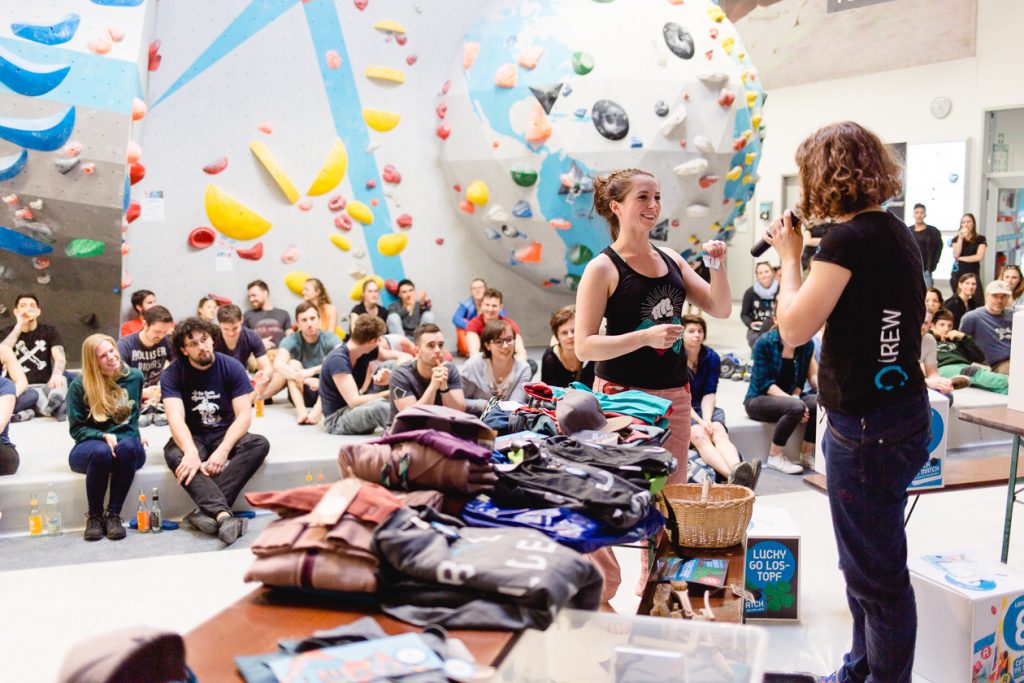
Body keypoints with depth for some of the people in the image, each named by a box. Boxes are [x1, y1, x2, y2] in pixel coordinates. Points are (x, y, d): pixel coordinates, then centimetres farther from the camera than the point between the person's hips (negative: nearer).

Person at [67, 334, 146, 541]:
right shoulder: (80, 385, -3)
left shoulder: (134, 377, 5)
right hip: (90, 446, -1)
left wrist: (130, 436, 10)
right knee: (101, 452, -39)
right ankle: (94, 516, -18)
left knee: (127, 446, -37)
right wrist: (104, 436, -18)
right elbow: (76, 429, -2)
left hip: (127, 441, 2)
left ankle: (114, 514, -26)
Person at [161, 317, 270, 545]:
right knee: (174, 454, -35)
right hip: (191, 437, -1)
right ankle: (224, 515, -52)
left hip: (225, 434, 1)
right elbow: (176, 418, -21)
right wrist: (191, 452, -41)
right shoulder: (172, 373, -8)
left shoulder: (231, 367, -6)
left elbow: (244, 414, -12)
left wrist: (223, 450, -29)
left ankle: (206, 511, -39)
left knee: (260, 444, -29)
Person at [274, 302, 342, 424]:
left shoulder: (330, 339, -8)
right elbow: (278, 365, -28)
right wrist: (307, 380, -40)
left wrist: (313, 371, -40)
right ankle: (301, 409, -42)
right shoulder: (291, 341, -8)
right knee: (293, 364, -22)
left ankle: (318, 410, -43)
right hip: (302, 394, 1)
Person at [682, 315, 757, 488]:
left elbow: (709, 393, 1)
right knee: (699, 435, -33)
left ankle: (737, 469, -56)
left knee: (719, 431, -27)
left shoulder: (712, 357, 6)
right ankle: (732, 475, -58)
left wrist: (707, 419, -17)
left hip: (703, 408, 5)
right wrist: (699, 421, -20)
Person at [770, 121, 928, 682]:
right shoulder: (897, 232, 10)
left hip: (868, 427, -10)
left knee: (876, 573, 3)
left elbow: (793, 328, -17)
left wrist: (789, 257, -6)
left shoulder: (848, 239, -19)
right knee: (867, 562, 23)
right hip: (902, 411, 10)